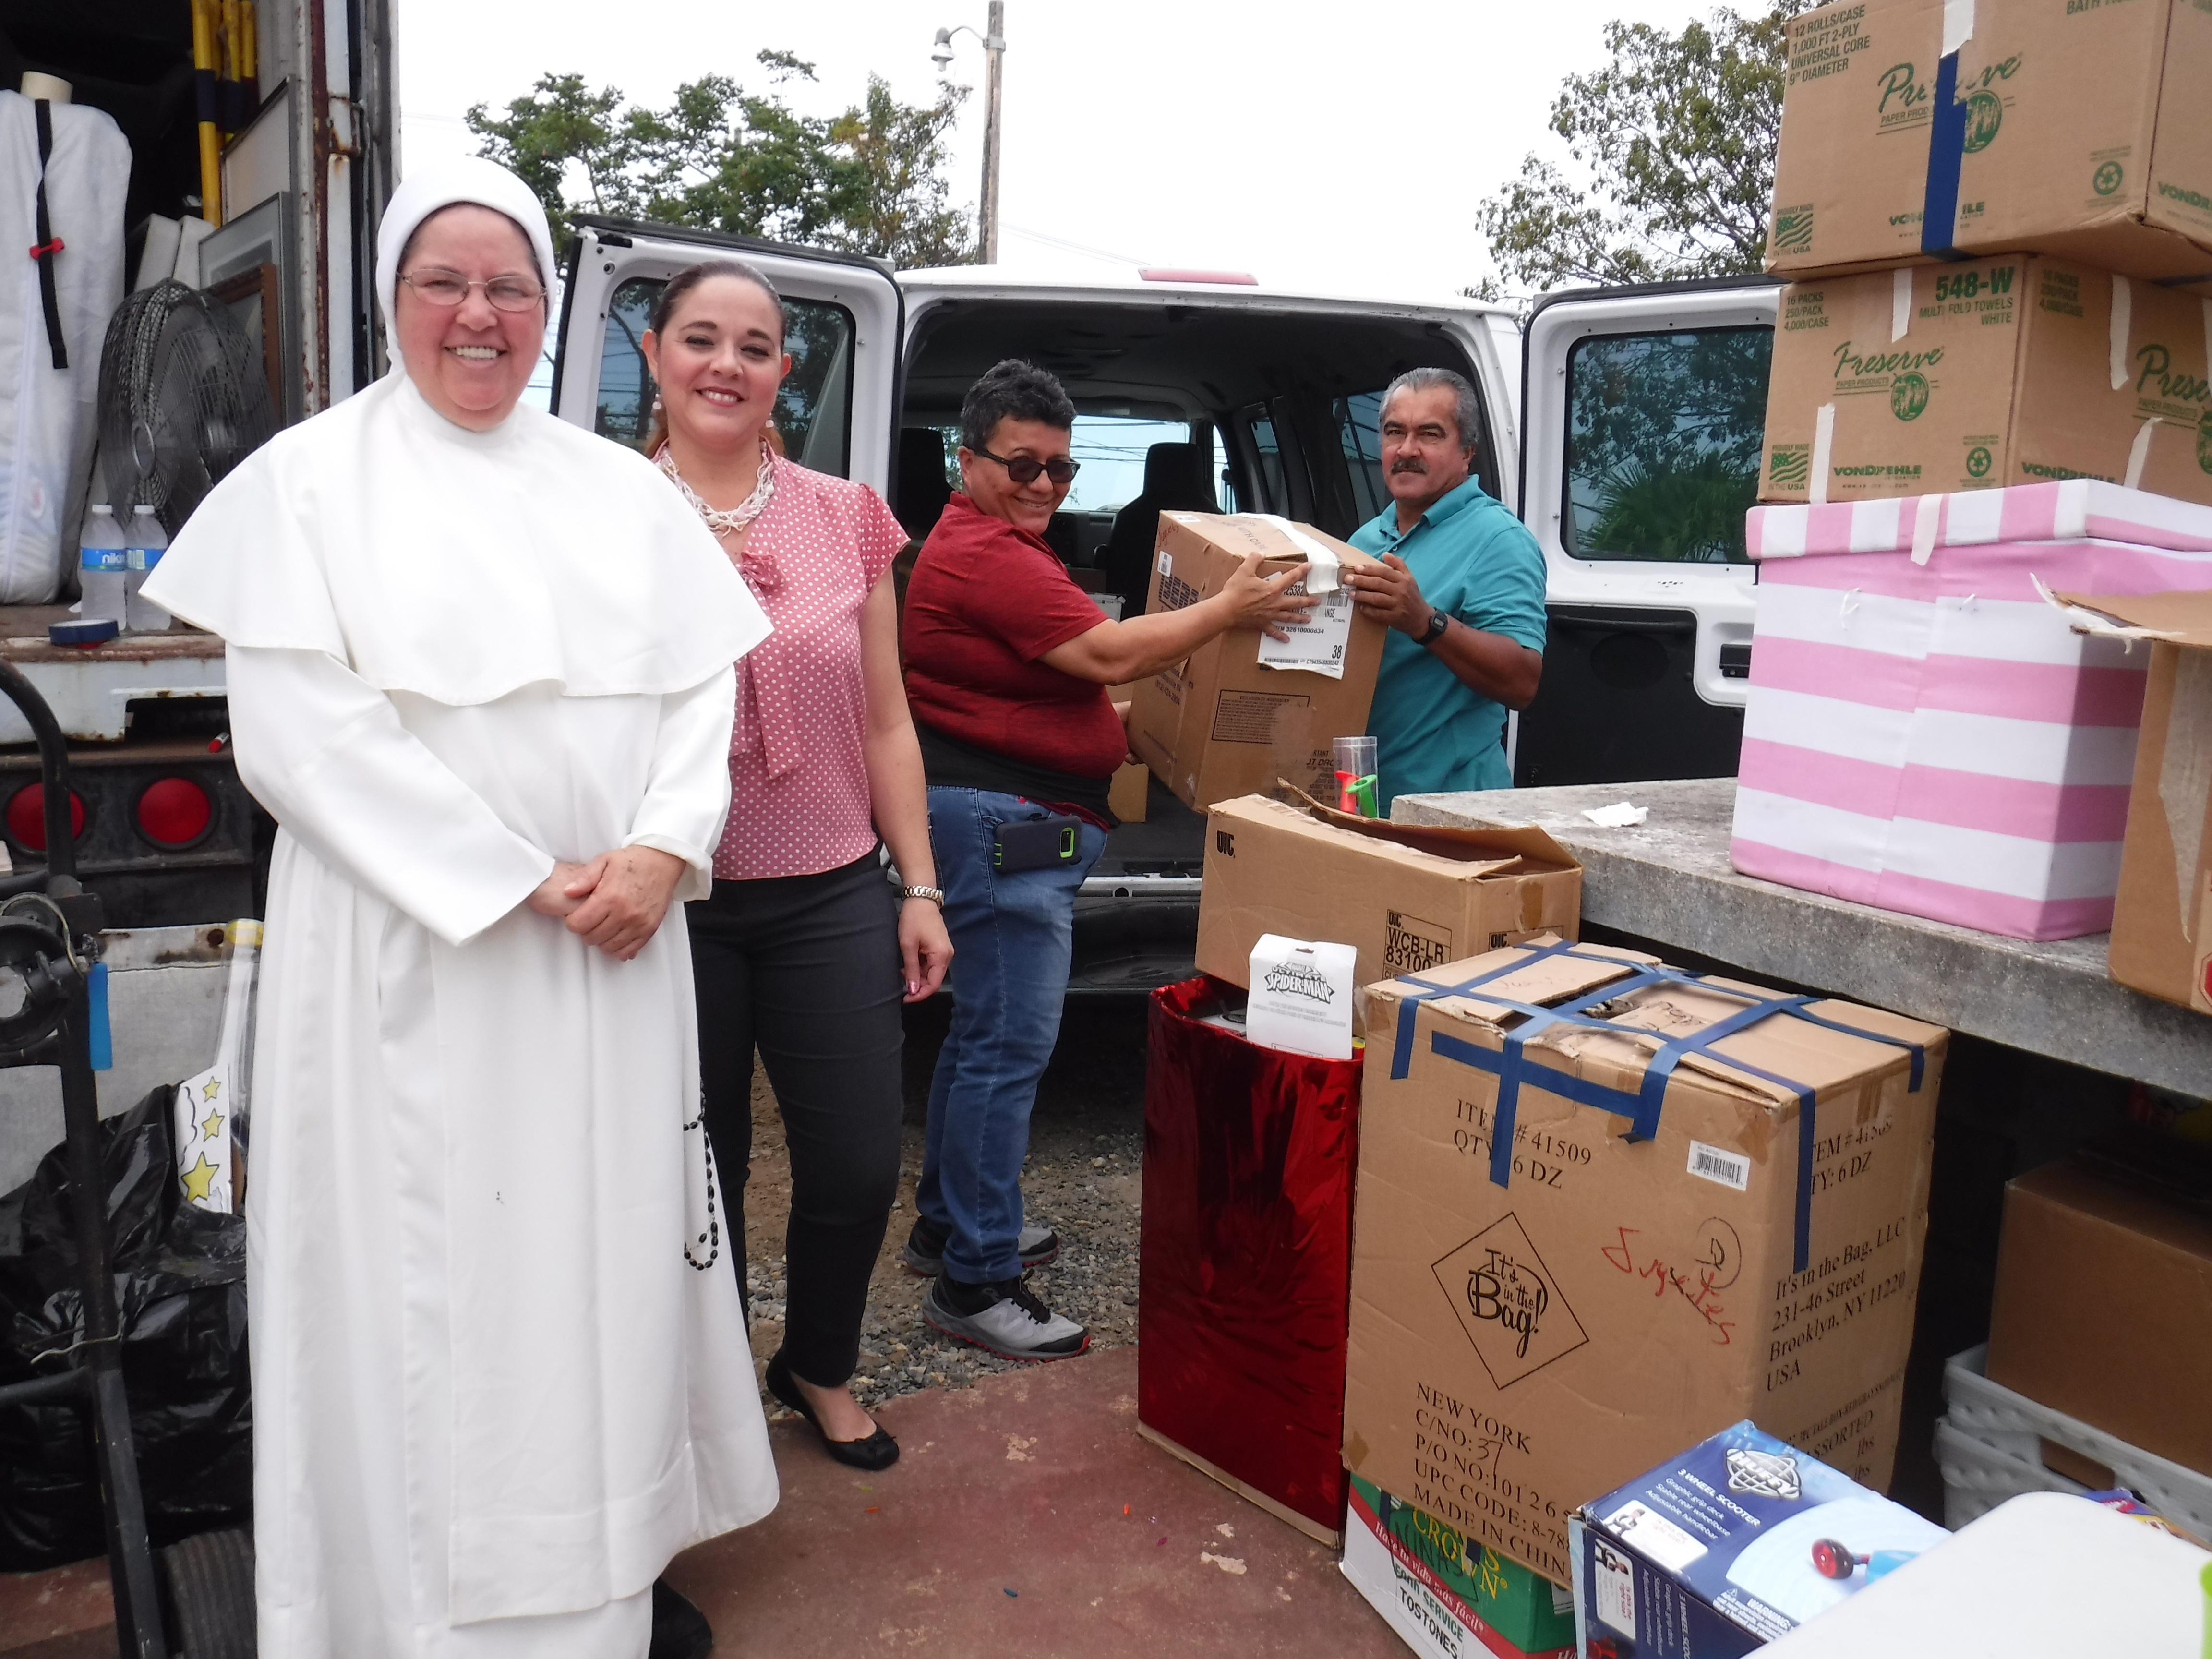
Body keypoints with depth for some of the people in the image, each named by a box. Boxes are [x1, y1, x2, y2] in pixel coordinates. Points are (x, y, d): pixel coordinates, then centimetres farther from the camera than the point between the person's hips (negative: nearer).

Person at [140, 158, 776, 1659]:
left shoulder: (621, 490, 12)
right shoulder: (310, 481, 1)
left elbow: (701, 693, 8)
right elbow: (299, 732, -9)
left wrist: (662, 852, -11)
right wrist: (520, 882, -14)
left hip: (615, 959, 4)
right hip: (412, 960, -3)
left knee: (610, 1245, 11)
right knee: (430, 1271, 3)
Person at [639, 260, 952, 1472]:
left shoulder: (845, 518, 6)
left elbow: (885, 721, 8)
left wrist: (920, 887, 5)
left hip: (831, 896, 2)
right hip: (674, 902, -2)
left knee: (857, 1165, 7)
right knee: (699, 1167, 11)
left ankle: (818, 1367, 35)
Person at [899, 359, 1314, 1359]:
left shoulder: (999, 546, 20)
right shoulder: (983, 556, -16)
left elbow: (1061, 673, 26)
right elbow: (1108, 656, -19)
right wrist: (1228, 612, -11)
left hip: (1006, 824, 12)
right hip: (1005, 824, -12)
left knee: (982, 1033, 18)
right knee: (1009, 1045, -9)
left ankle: (949, 1226, 31)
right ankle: (976, 1283, -3)